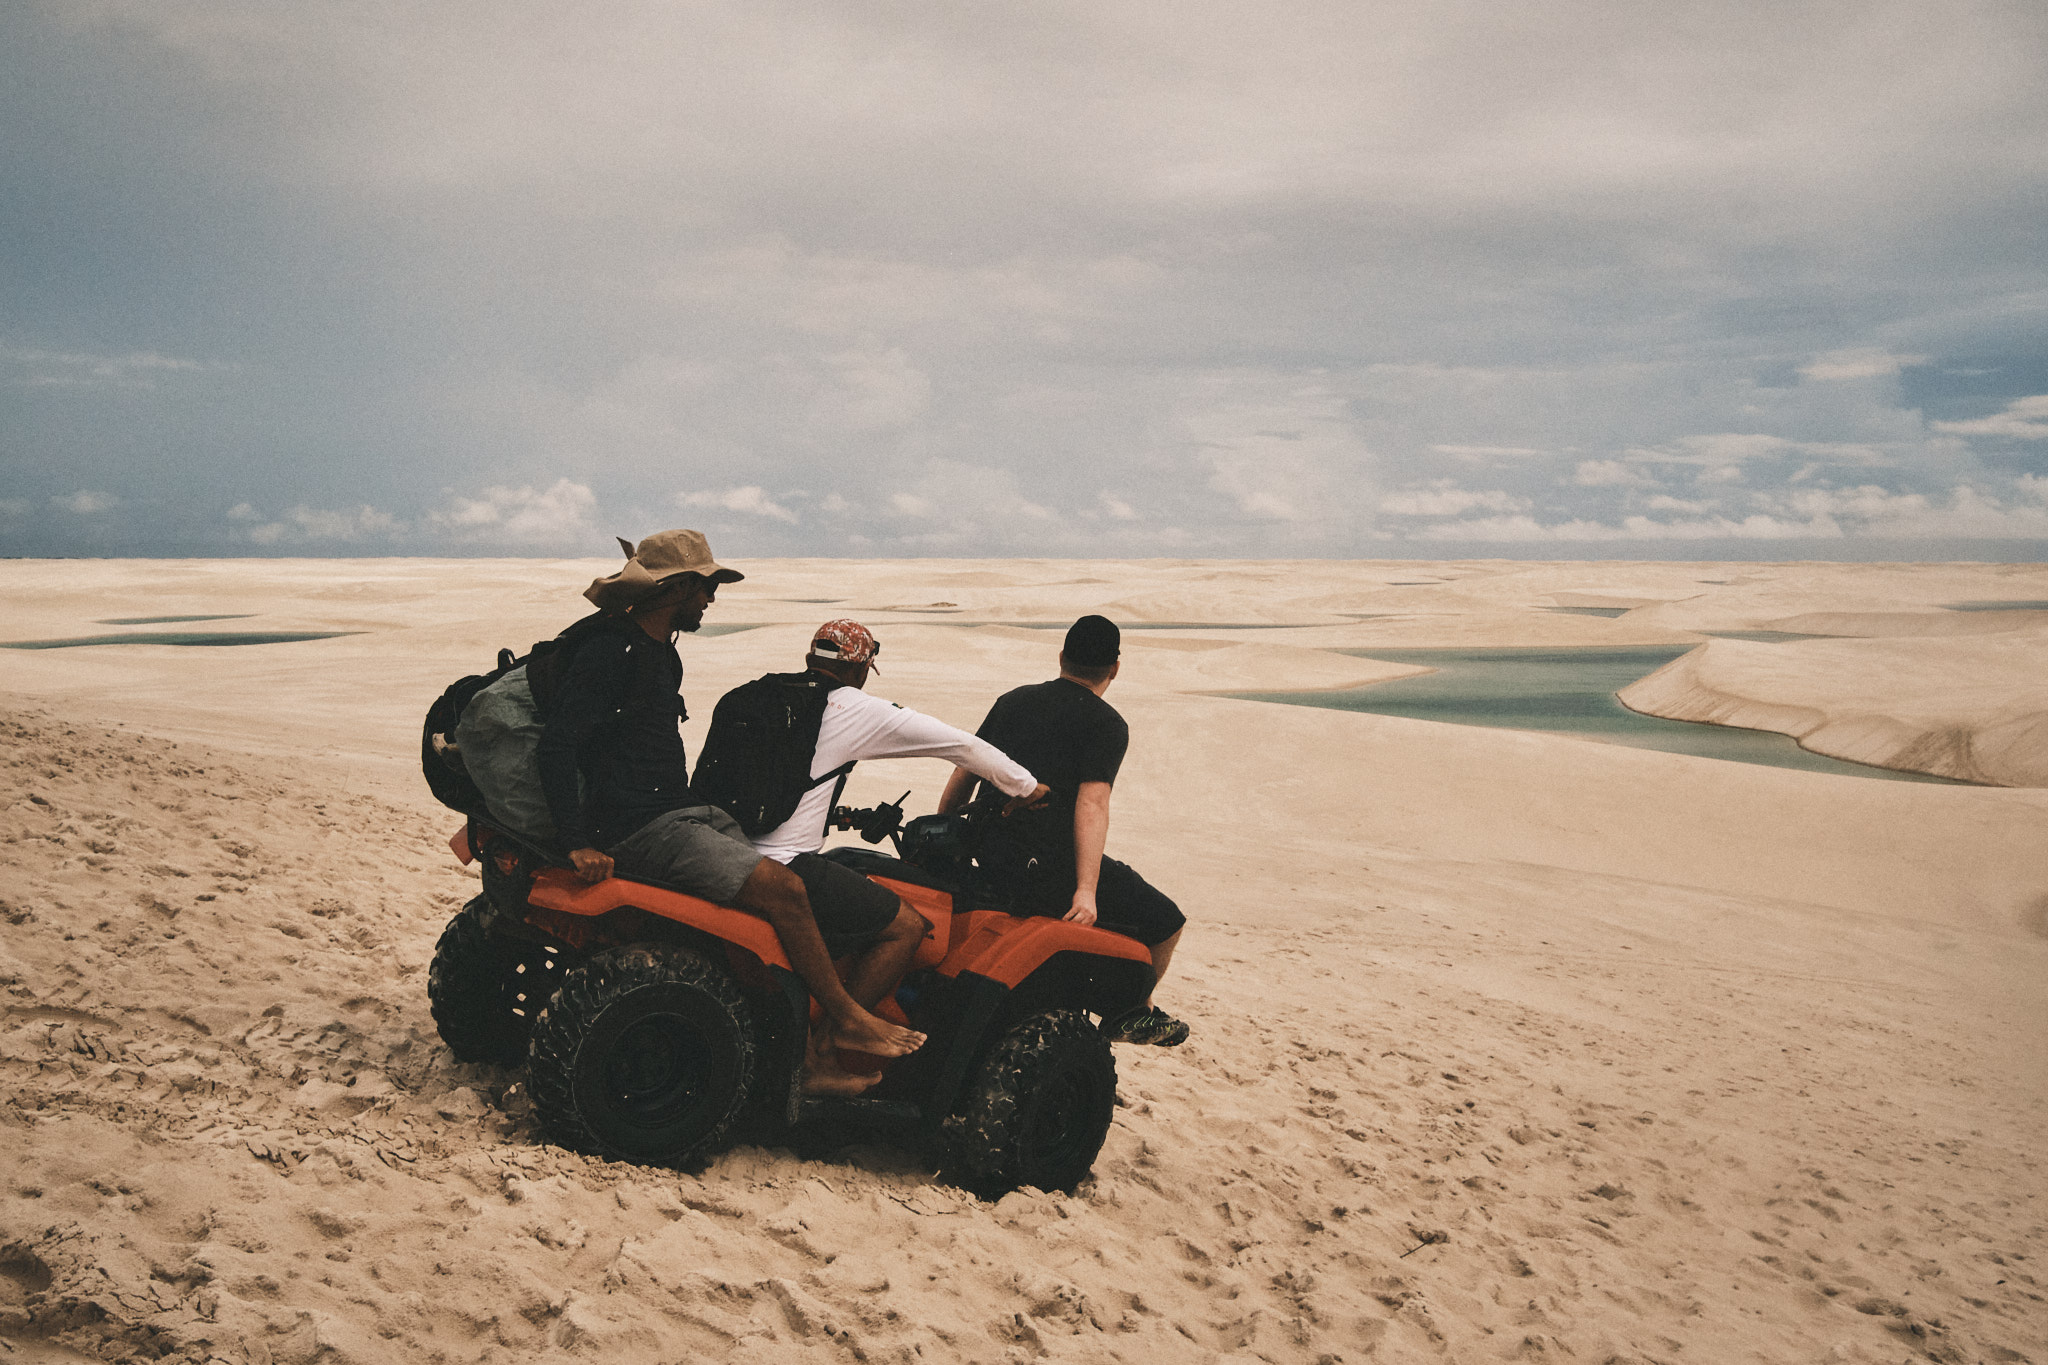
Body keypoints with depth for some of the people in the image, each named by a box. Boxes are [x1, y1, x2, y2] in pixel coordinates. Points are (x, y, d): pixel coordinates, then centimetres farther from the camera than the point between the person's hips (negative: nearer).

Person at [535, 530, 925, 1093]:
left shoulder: (663, 656, 18)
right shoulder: (610, 652, -12)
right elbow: (558, 745, -19)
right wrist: (579, 844, -24)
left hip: (687, 814, 10)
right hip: (639, 832, -10)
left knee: (786, 890, -3)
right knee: (782, 888, -21)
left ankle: (816, 1061, -3)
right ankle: (846, 1020, -6)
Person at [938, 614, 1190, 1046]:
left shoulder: (1012, 700, 16)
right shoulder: (1107, 725, -4)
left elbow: (964, 772, 17)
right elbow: (1091, 804, -16)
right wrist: (1086, 890, -22)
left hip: (988, 860, 8)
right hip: (1049, 871, -8)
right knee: (1166, 922, 7)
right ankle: (1134, 1014, 21)